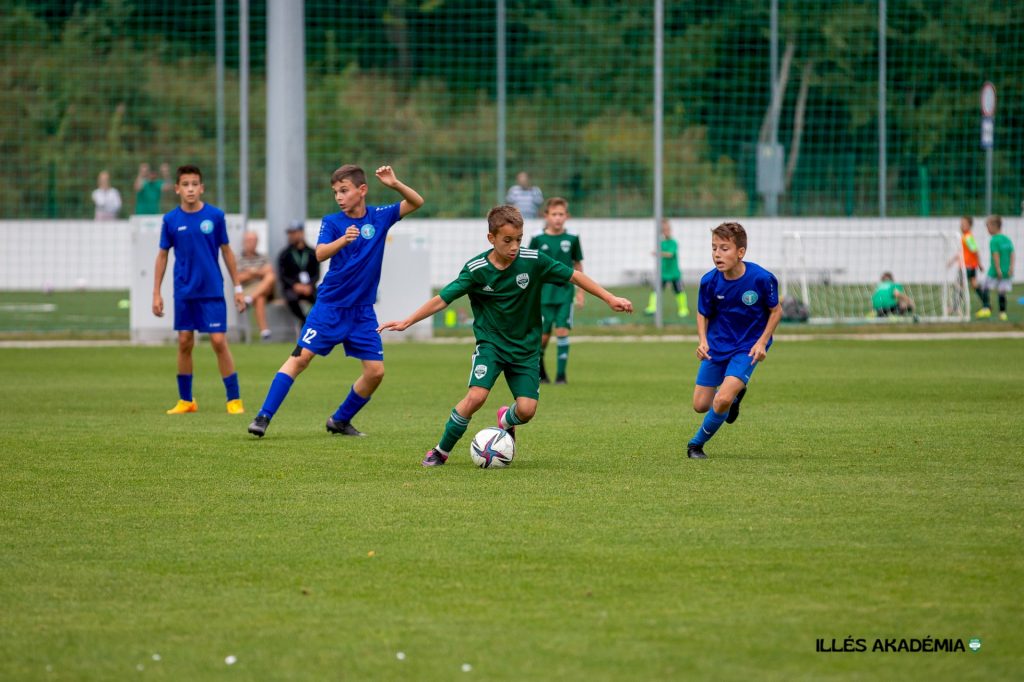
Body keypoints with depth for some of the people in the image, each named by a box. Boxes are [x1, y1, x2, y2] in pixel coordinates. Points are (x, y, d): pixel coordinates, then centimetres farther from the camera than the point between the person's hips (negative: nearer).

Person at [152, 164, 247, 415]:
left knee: (219, 342, -7)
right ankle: (185, 401, 18)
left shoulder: (215, 215, -3)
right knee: (184, 343, 6)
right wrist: (156, 293, 5)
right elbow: (162, 256, 8)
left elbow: (226, 251, 5)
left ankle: (234, 399, 0)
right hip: (184, 292, 2)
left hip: (212, 291, -2)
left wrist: (238, 287, 5)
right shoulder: (171, 220, 0)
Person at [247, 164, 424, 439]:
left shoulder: (380, 217, 2)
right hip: (330, 306, -3)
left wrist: (395, 184, -16)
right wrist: (343, 240, -40)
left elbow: (417, 202, 3)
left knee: (376, 371, -3)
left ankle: (340, 420, 16)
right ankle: (264, 417, -11)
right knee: (301, 357, -12)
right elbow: (320, 253, -21)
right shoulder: (332, 222, -5)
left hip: (362, 311, 3)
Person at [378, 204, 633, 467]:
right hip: (491, 343, -2)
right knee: (476, 396, -24)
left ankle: (506, 420, 28)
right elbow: (442, 299, -12)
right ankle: (441, 451, -4)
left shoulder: (533, 261, -12)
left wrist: (610, 299, -4)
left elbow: (574, 276, -3)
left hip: (525, 347, 2)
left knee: (527, 409, -12)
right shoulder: (476, 269, -14)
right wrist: (406, 322, -18)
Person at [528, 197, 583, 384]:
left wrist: (581, 291, 9)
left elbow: (578, 265, 11)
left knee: (562, 331, -8)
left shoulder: (572, 240, 2)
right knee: (544, 335, 1)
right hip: (544, 293, 0)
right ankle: (539, 370, 24)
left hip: (565, 292, 0)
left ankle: (561, 374, -2)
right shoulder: (538, 240, -1)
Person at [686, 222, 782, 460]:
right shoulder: (710, 281, -14)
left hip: (747, 348, -3)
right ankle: (735, 394, 38)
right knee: (700, 405, 5)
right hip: (717, 345, 3)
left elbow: (776, 311, -5)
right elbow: (703, 315, 3)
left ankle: (697, 443, 5)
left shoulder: (762, 279, -21)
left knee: (722, 400, -20)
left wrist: (762, 342, -14)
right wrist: (702, 341, -14)